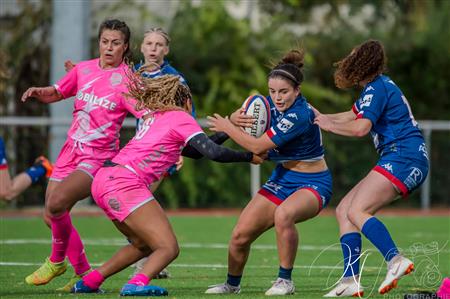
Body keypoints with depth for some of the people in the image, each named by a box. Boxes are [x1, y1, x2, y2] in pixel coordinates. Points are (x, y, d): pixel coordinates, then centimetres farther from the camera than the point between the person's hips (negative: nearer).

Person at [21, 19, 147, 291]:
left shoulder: (128, 81, -7)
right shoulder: (84, 69, 9)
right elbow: (55, 94, 22)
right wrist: (38, 92, 0)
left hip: (99, 157, -7)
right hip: (72, 149, 7)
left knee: (56, 204, -25)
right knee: (52, 216, 5)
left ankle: (57, 260, 2)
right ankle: (83, 274, 20)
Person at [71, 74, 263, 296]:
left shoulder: (157, 117, 27)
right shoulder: (180, 117, 3)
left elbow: (195, 151, 34)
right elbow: (214, 153, -8)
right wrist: (249, 157, 5)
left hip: (104, 180, 9)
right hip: (125, 183, -9)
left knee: (143, 245, 24)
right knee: (168, 248, -9)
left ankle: (89, 282, 19)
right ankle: (137, 284, -35)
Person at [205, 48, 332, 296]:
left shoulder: (299, 115, -28)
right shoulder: (273, 103, -3)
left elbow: (258, 147, -26)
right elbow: (243, 115, 12)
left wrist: (227, 127, -13)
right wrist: (235, 118, -13)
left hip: (313, 183, -8)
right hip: (282, 179, 8)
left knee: (283, 215, -40)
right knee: (240, 235, -2)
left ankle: (285, 281, -23)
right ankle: (232, 284, 26)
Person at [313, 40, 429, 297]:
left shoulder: (377, 88, -10)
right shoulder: (376, 87, 21)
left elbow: (360, 128, -22)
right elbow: (352, 116, 35)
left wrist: (330, 125, -7)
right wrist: (320, 117, 38)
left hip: (405, 157, -10)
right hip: (399, 162, 10)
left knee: (356, 211, -21)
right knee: (343, 210, 6)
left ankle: (396, 260, -34)